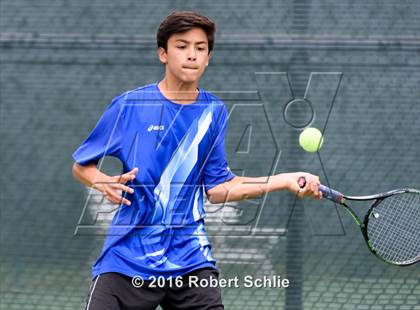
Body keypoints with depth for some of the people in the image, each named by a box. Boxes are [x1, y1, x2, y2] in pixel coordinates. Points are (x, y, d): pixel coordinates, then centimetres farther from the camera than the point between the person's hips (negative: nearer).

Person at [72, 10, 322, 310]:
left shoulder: (215, 112, 7)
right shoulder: (129, 106, -3)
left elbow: (216, 188, 7)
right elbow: (81, 165, 6)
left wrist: (285, 180, 1)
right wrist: (104, 182, -16)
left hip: (190, 259, 2)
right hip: (127, 258, -2)